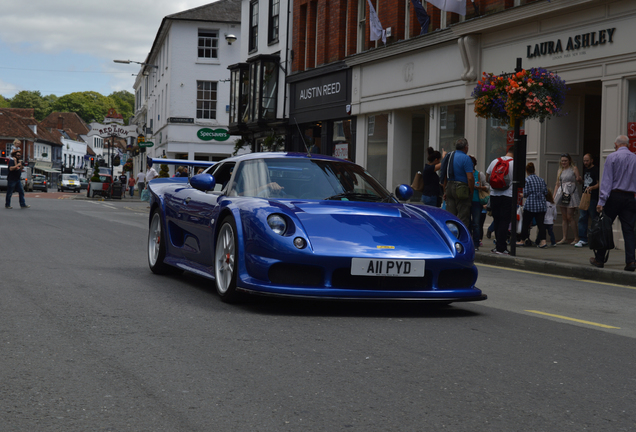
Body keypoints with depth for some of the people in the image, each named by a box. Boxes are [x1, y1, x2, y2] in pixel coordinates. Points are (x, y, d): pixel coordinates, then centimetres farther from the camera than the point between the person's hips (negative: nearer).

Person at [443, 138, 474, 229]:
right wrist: (471, 192, -7)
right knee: (463, 218, -3)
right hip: (461, 189, -7)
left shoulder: (450, 157, 12)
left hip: (449, 187, 7)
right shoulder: (466, 158, -11)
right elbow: (470, 178, -17)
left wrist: (445, 191, 21)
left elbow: (445, 176, 17)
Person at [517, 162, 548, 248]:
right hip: (541, 205, 4)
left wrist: (522, 195, 12)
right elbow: (545, 192, 10)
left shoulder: (527, 180, -6)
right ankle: (542, 240, -11)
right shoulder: (541, 180, 10)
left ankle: (522, 240, 15)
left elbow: (525, 193, -10)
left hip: (530, 205, -4)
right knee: (541, 223, 1)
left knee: (525, 223, 7)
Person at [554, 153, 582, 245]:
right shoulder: (560, 171, 16)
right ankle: (564, 238, 8)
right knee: (564, 217, 5)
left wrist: (579, 179, -22)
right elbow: (557, 184, 18)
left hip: (571, 194, -5)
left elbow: (580, 181, 2)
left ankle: (576, 238, -4)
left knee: (570, 217, -9)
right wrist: (554, 196, 11)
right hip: (562, 194, 5)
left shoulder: (574, 169, 2)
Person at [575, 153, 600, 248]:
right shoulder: (585, 170, 19)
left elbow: (599, 184, -10)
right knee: (582, 218, 2)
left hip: (593, 198, -8)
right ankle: (582, 240, 3)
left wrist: (591, 188, -26)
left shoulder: (596, 170, -6)